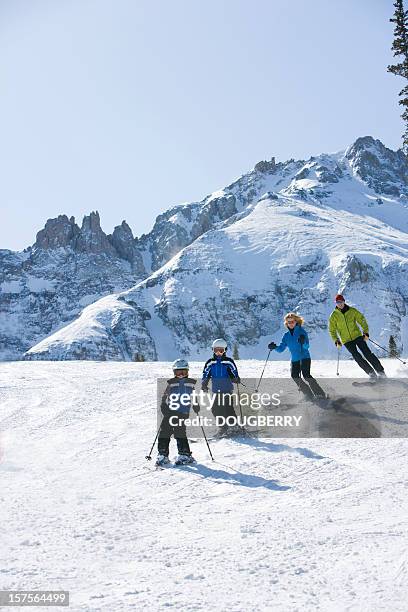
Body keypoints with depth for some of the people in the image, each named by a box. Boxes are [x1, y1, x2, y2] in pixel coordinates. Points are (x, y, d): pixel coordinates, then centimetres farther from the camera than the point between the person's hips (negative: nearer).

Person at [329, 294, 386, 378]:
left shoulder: (352, 311, -1)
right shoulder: (333, 316, -1)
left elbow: (362, 320, 5)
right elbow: (332, 330, 5)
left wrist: (366, 332, -6)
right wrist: (336, 341, -6)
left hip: (357, 336, 0)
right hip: (346, 340, 0)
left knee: (367, 353, -8)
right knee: (357, 357, -12)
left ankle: (380, 371, -2)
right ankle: (371, 372, -3)